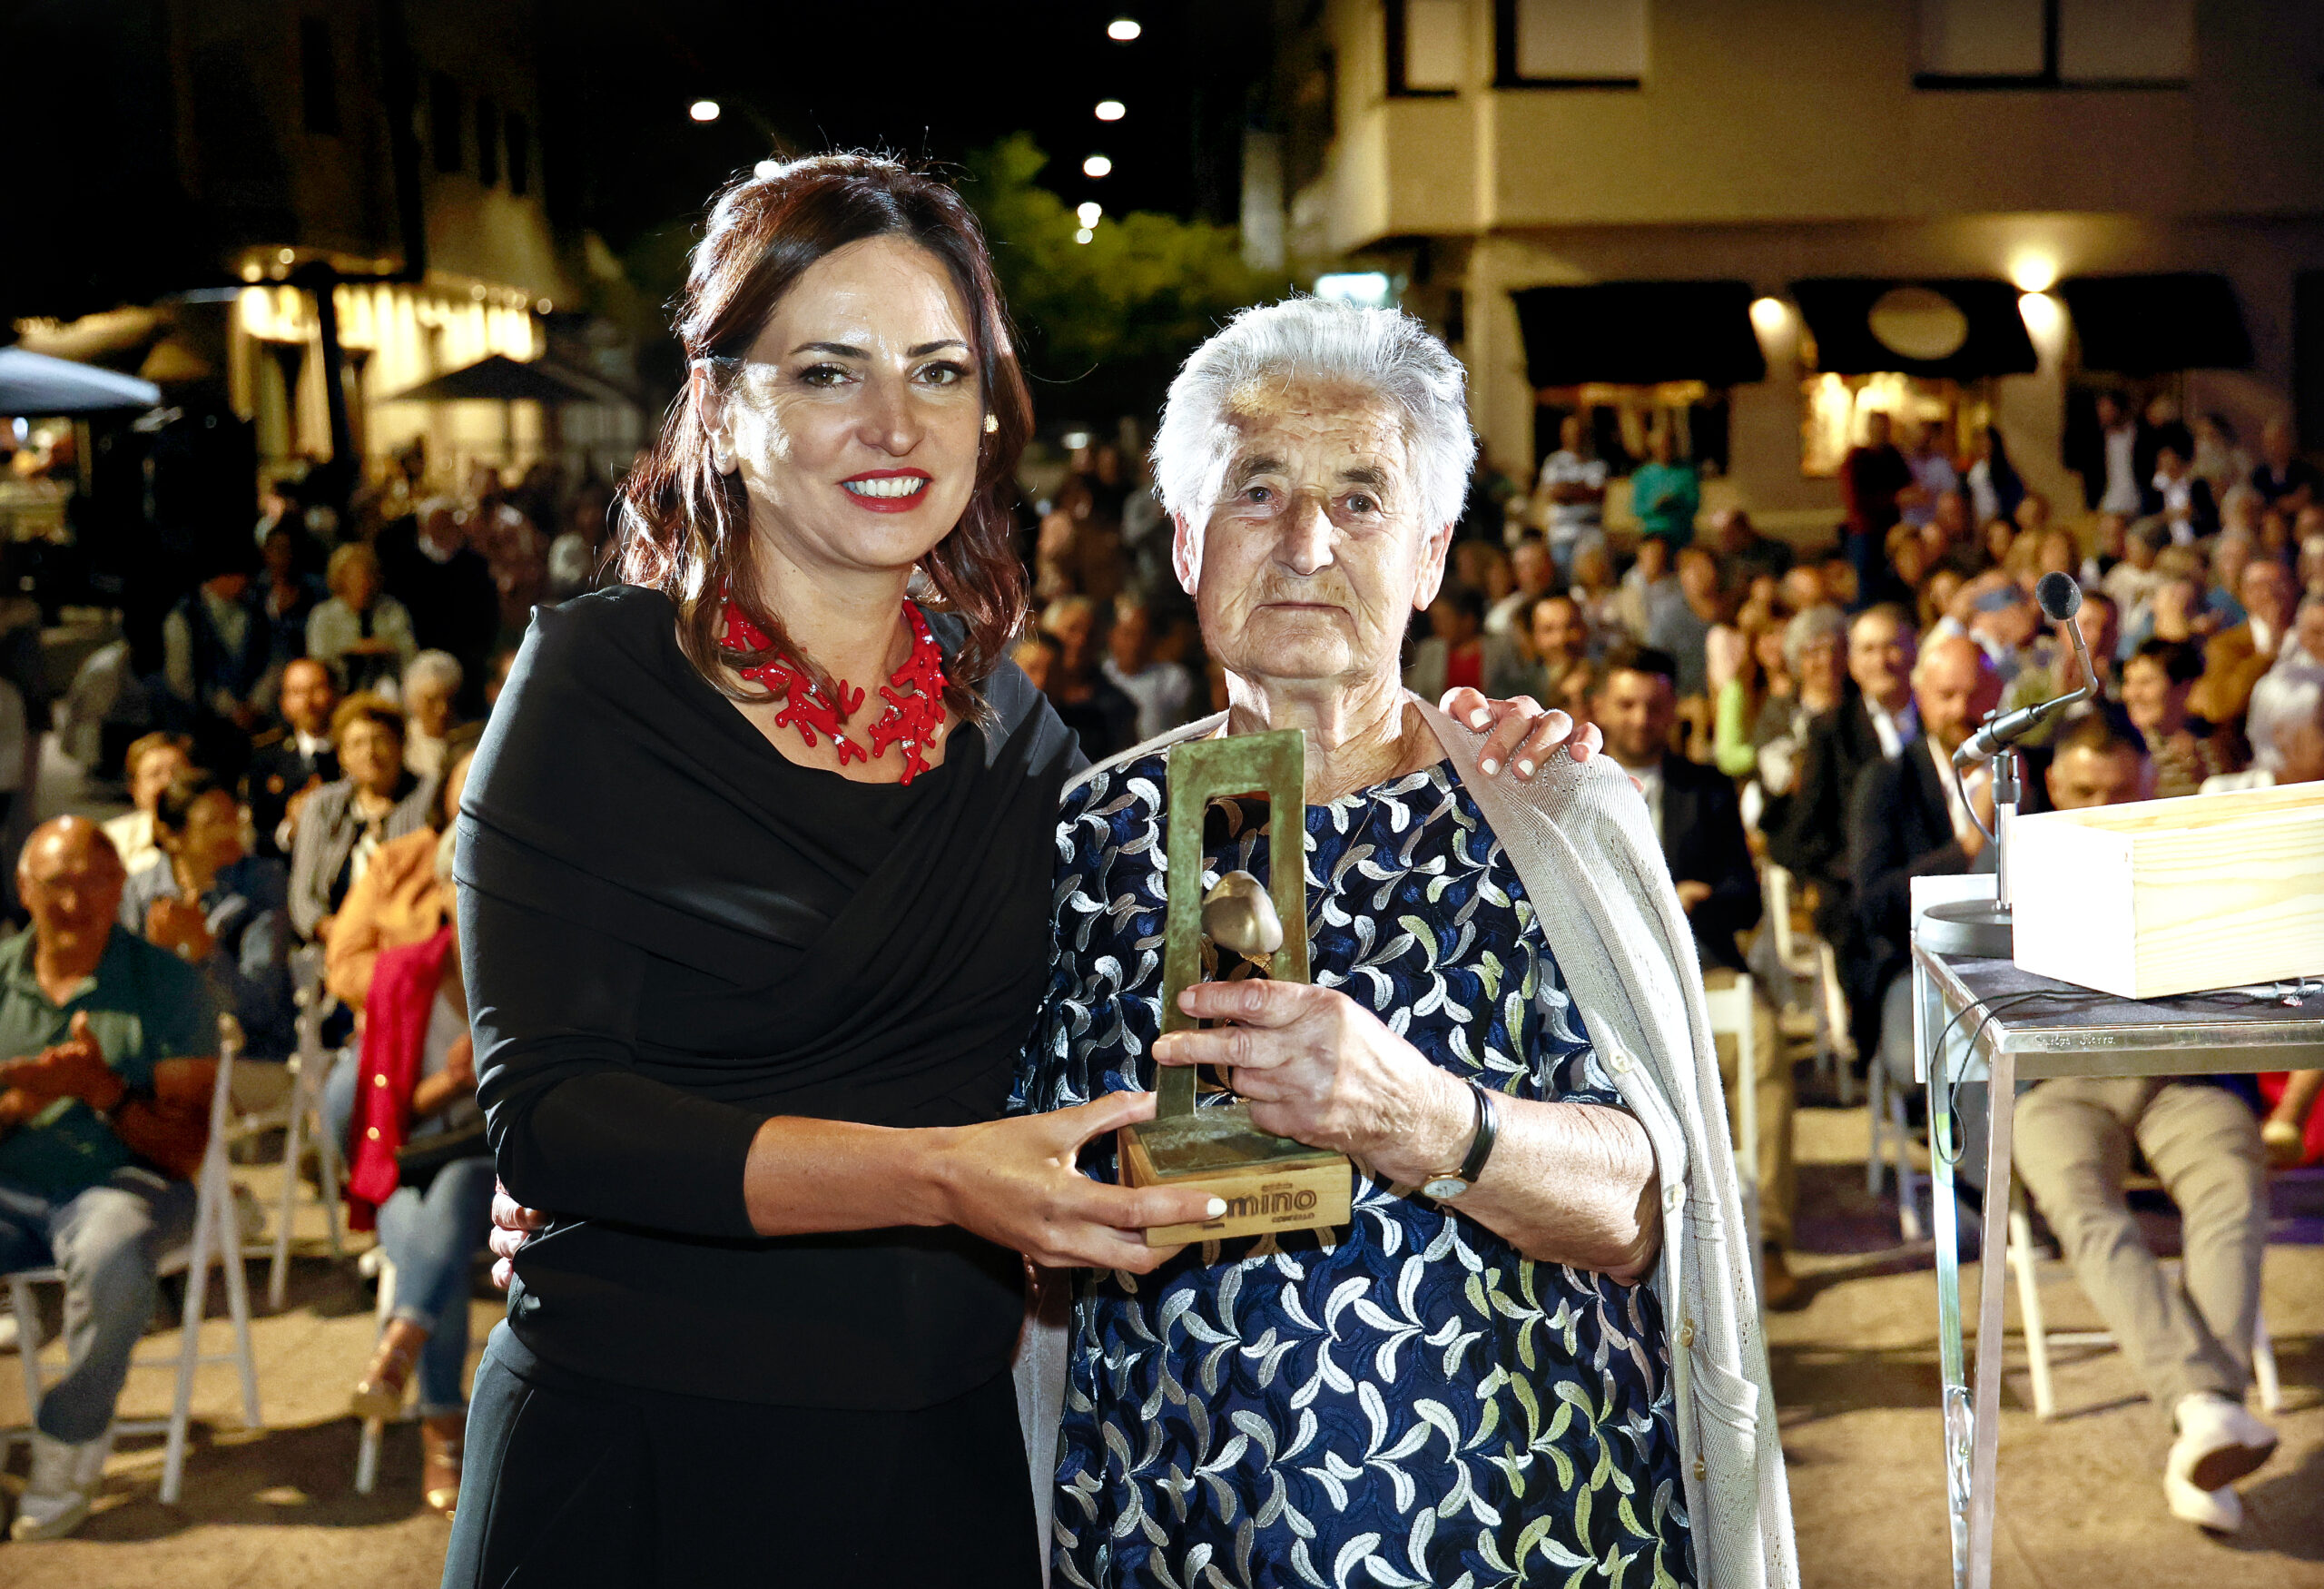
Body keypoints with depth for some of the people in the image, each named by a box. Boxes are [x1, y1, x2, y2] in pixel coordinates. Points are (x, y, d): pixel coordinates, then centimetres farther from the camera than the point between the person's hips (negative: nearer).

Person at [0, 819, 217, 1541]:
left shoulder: (167, 983, -1)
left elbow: (185, 1150, -4)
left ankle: (67, 1459, -14)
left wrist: (103, 1091, -20)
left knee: (111, 1261, -38)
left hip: (122, 1182, -3)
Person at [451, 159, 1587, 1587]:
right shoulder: (599, 682, -9)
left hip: (948, 1460, 4)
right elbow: (546, 1111, -17)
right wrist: (933, 1177, -28)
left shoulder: (997, 711, 5)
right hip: (647, 1460, -4)